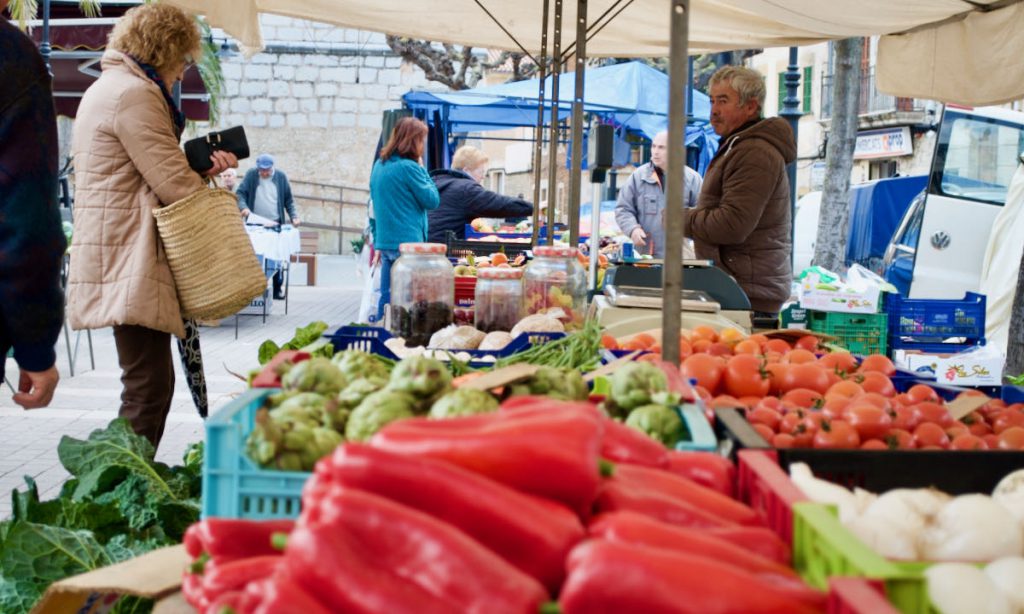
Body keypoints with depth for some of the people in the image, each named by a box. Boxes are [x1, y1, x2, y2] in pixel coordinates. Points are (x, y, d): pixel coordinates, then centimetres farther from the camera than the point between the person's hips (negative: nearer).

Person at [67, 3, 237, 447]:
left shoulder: (108, 88, 22)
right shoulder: (134, 94, -13)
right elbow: (171, 181, -16)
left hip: (120, 257, 11)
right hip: (131, 262, -11)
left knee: (150, 384, 13)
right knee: (149, 388, -12)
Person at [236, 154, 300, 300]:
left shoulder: (281, 177, 2)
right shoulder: (251, 175, 0)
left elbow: (288, 200, 8)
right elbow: (240, 193, -6)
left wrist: (293, 216, -5)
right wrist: (244, 207, -25)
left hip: (276, 224, 0)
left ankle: (277, 289, 8)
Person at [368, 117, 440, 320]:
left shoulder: (379, 166, 13)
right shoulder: (409, 167, -13)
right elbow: (432, 201, -6)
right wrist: (422, 169, 0)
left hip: (384, 242, 8)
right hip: (407, 243, -8)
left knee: (386, 296, 11)